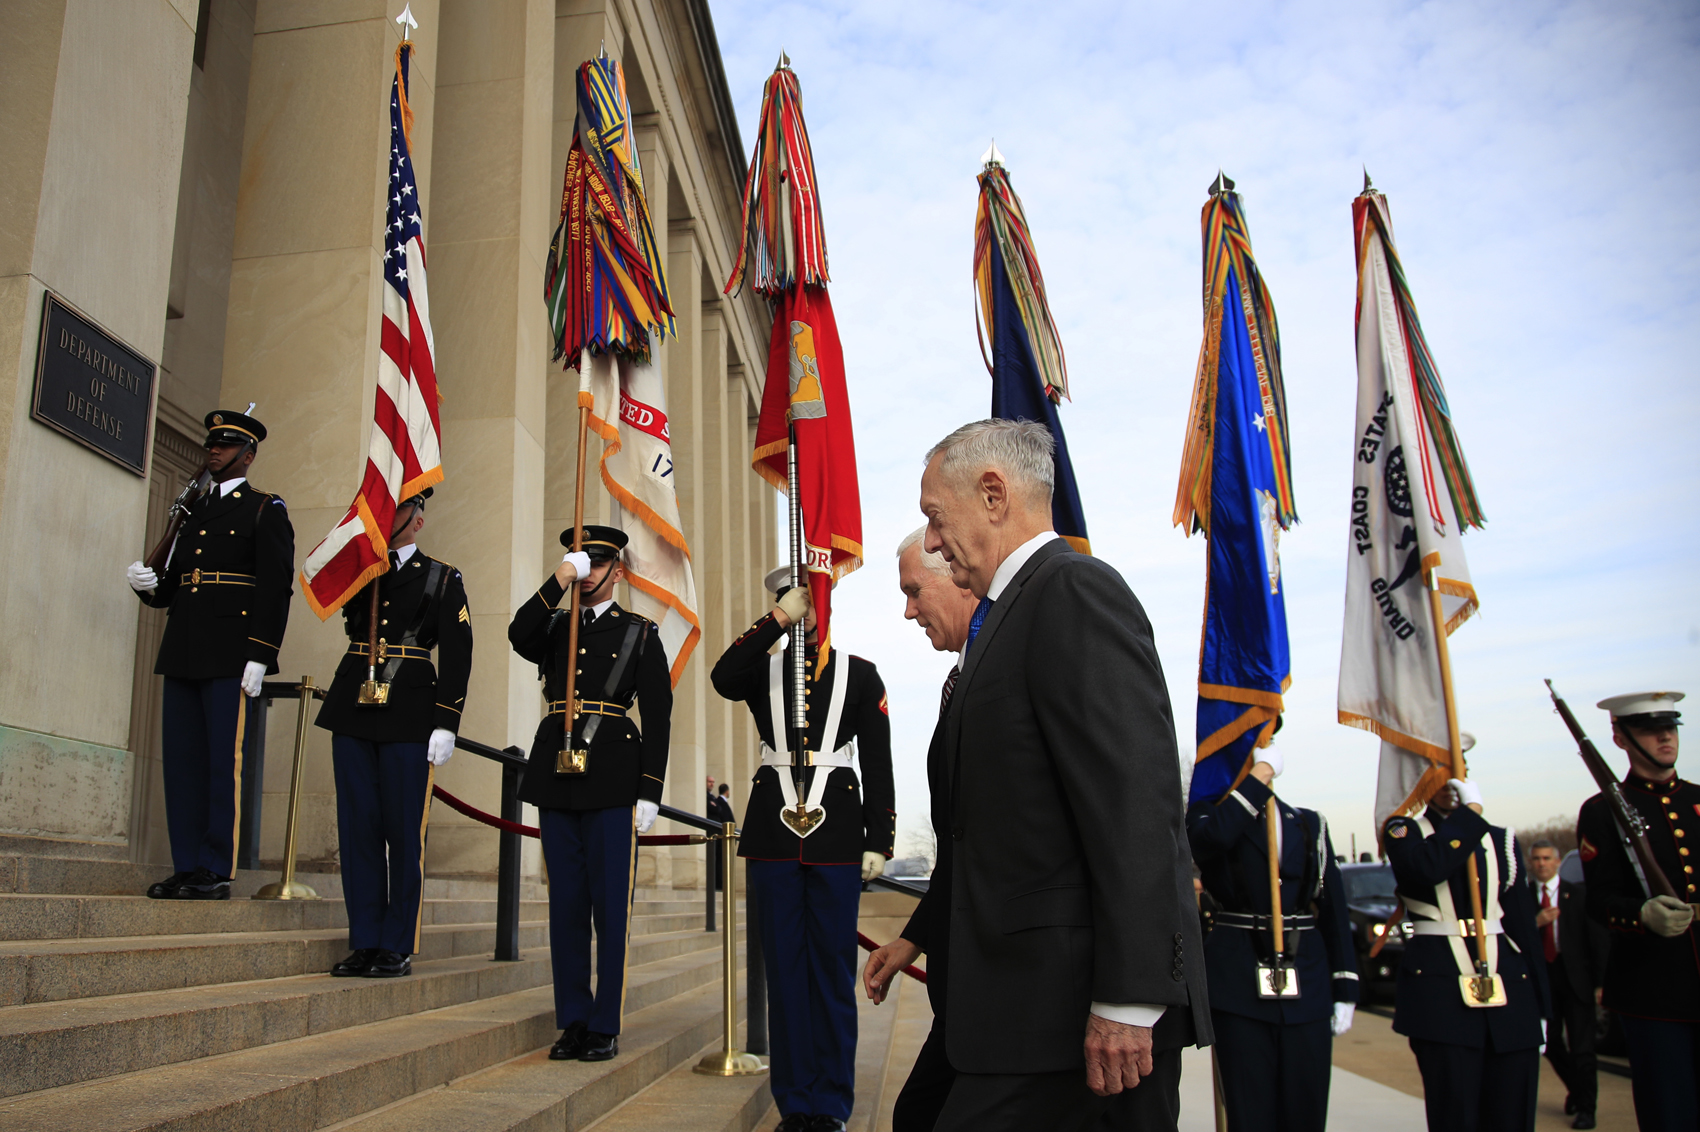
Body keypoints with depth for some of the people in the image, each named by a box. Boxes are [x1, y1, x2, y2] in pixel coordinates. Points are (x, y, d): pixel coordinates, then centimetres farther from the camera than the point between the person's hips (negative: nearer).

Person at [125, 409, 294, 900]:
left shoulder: (265, 510, 3)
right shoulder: (192, 513, 23)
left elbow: (276, 587, -7)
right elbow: (172, 586, 24)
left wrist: (259, 656, -16)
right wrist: (147, 584, 0)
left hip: (230, 656, -7)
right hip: (183, 655, 7)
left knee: (225, 761, -5)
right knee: (181, 760, 6)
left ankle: (216, 872, -1)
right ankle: (187, 868, 12)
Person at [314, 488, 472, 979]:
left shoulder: (442, 578, 6)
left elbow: (457, 656, 0)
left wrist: (446, 724, -8)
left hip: (408, 717, -4)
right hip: (354, 712, 4)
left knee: (402, 830, -1)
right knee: (358, 826, 4)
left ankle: (397, 947, 7)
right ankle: (365, 943, 12)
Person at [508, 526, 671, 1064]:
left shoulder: (640, 633, 6)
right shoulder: (553, 627, 16)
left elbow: (658, 716, 1)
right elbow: (519, 635, -9)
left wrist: (650, 792, -6)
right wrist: (559, 580, -13)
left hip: (612, 777, -3)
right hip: (557, 774, 3)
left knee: (610, 904, -1)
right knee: (566, 902, 7)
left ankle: (606, 1027, 9)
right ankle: (573, 1021, 17)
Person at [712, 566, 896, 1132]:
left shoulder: (860, 674, 8)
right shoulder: (763, 670, 11)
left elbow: (878, 766, 5)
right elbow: (723, 678, -14)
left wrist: (879, 842, -1)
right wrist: (779, 618, -15)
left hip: (836, 831, -1)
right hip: (774, 830, 1)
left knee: (833, 969, 3)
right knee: (785, 968, 6)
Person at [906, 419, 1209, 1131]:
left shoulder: (1076, 590, -13)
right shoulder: (1011, 613, 17)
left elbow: (1135, 803, -21)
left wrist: (1125, 1000, -22)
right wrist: (916, 939, 21)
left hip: (1075, 994, -10)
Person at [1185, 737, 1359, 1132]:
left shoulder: (1310, 824, 13)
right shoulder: (1210, 812, 3)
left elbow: (1334, 910, 12)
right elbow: (1209, 837, -23)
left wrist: (1345, 991, 7)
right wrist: (1260, 774, -15)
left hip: (1308, 985, 3)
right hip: (1239, 984, -3)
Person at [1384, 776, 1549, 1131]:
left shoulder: (1501, 840, 14)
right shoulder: (1404, 832, 4)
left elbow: (1524, 926, 14)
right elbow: (1428, 868, -21)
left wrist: (1539, 1008, 11)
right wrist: (1470, 811, -11)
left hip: (1510, 985, 4)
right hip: (1441, 989, -4)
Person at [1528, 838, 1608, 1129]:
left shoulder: (1578, 894, -1)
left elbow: (1598, 939, -2)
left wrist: (1600, 982, -7)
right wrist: (1536, 922, -18)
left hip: (1575, 977, -2)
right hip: (1541, 977, 2)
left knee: (1582, 1047, 0)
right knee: (1551, 1044, 10)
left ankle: (1586, 1108, 12)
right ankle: (1576, 1090, 35)